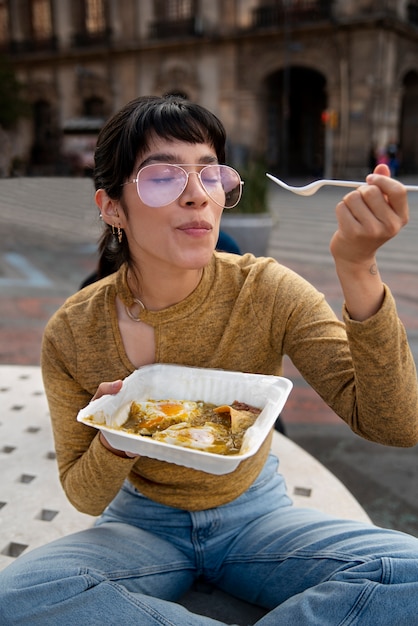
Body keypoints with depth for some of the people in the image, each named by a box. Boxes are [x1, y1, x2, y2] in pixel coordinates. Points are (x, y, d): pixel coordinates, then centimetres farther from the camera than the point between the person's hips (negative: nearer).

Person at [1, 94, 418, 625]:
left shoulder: (267, 292, -16)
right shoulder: (72, 333, -15)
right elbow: (85, 496, -5)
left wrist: (356, 269, -34)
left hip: (253, 513, 0)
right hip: (144, 519, 1)